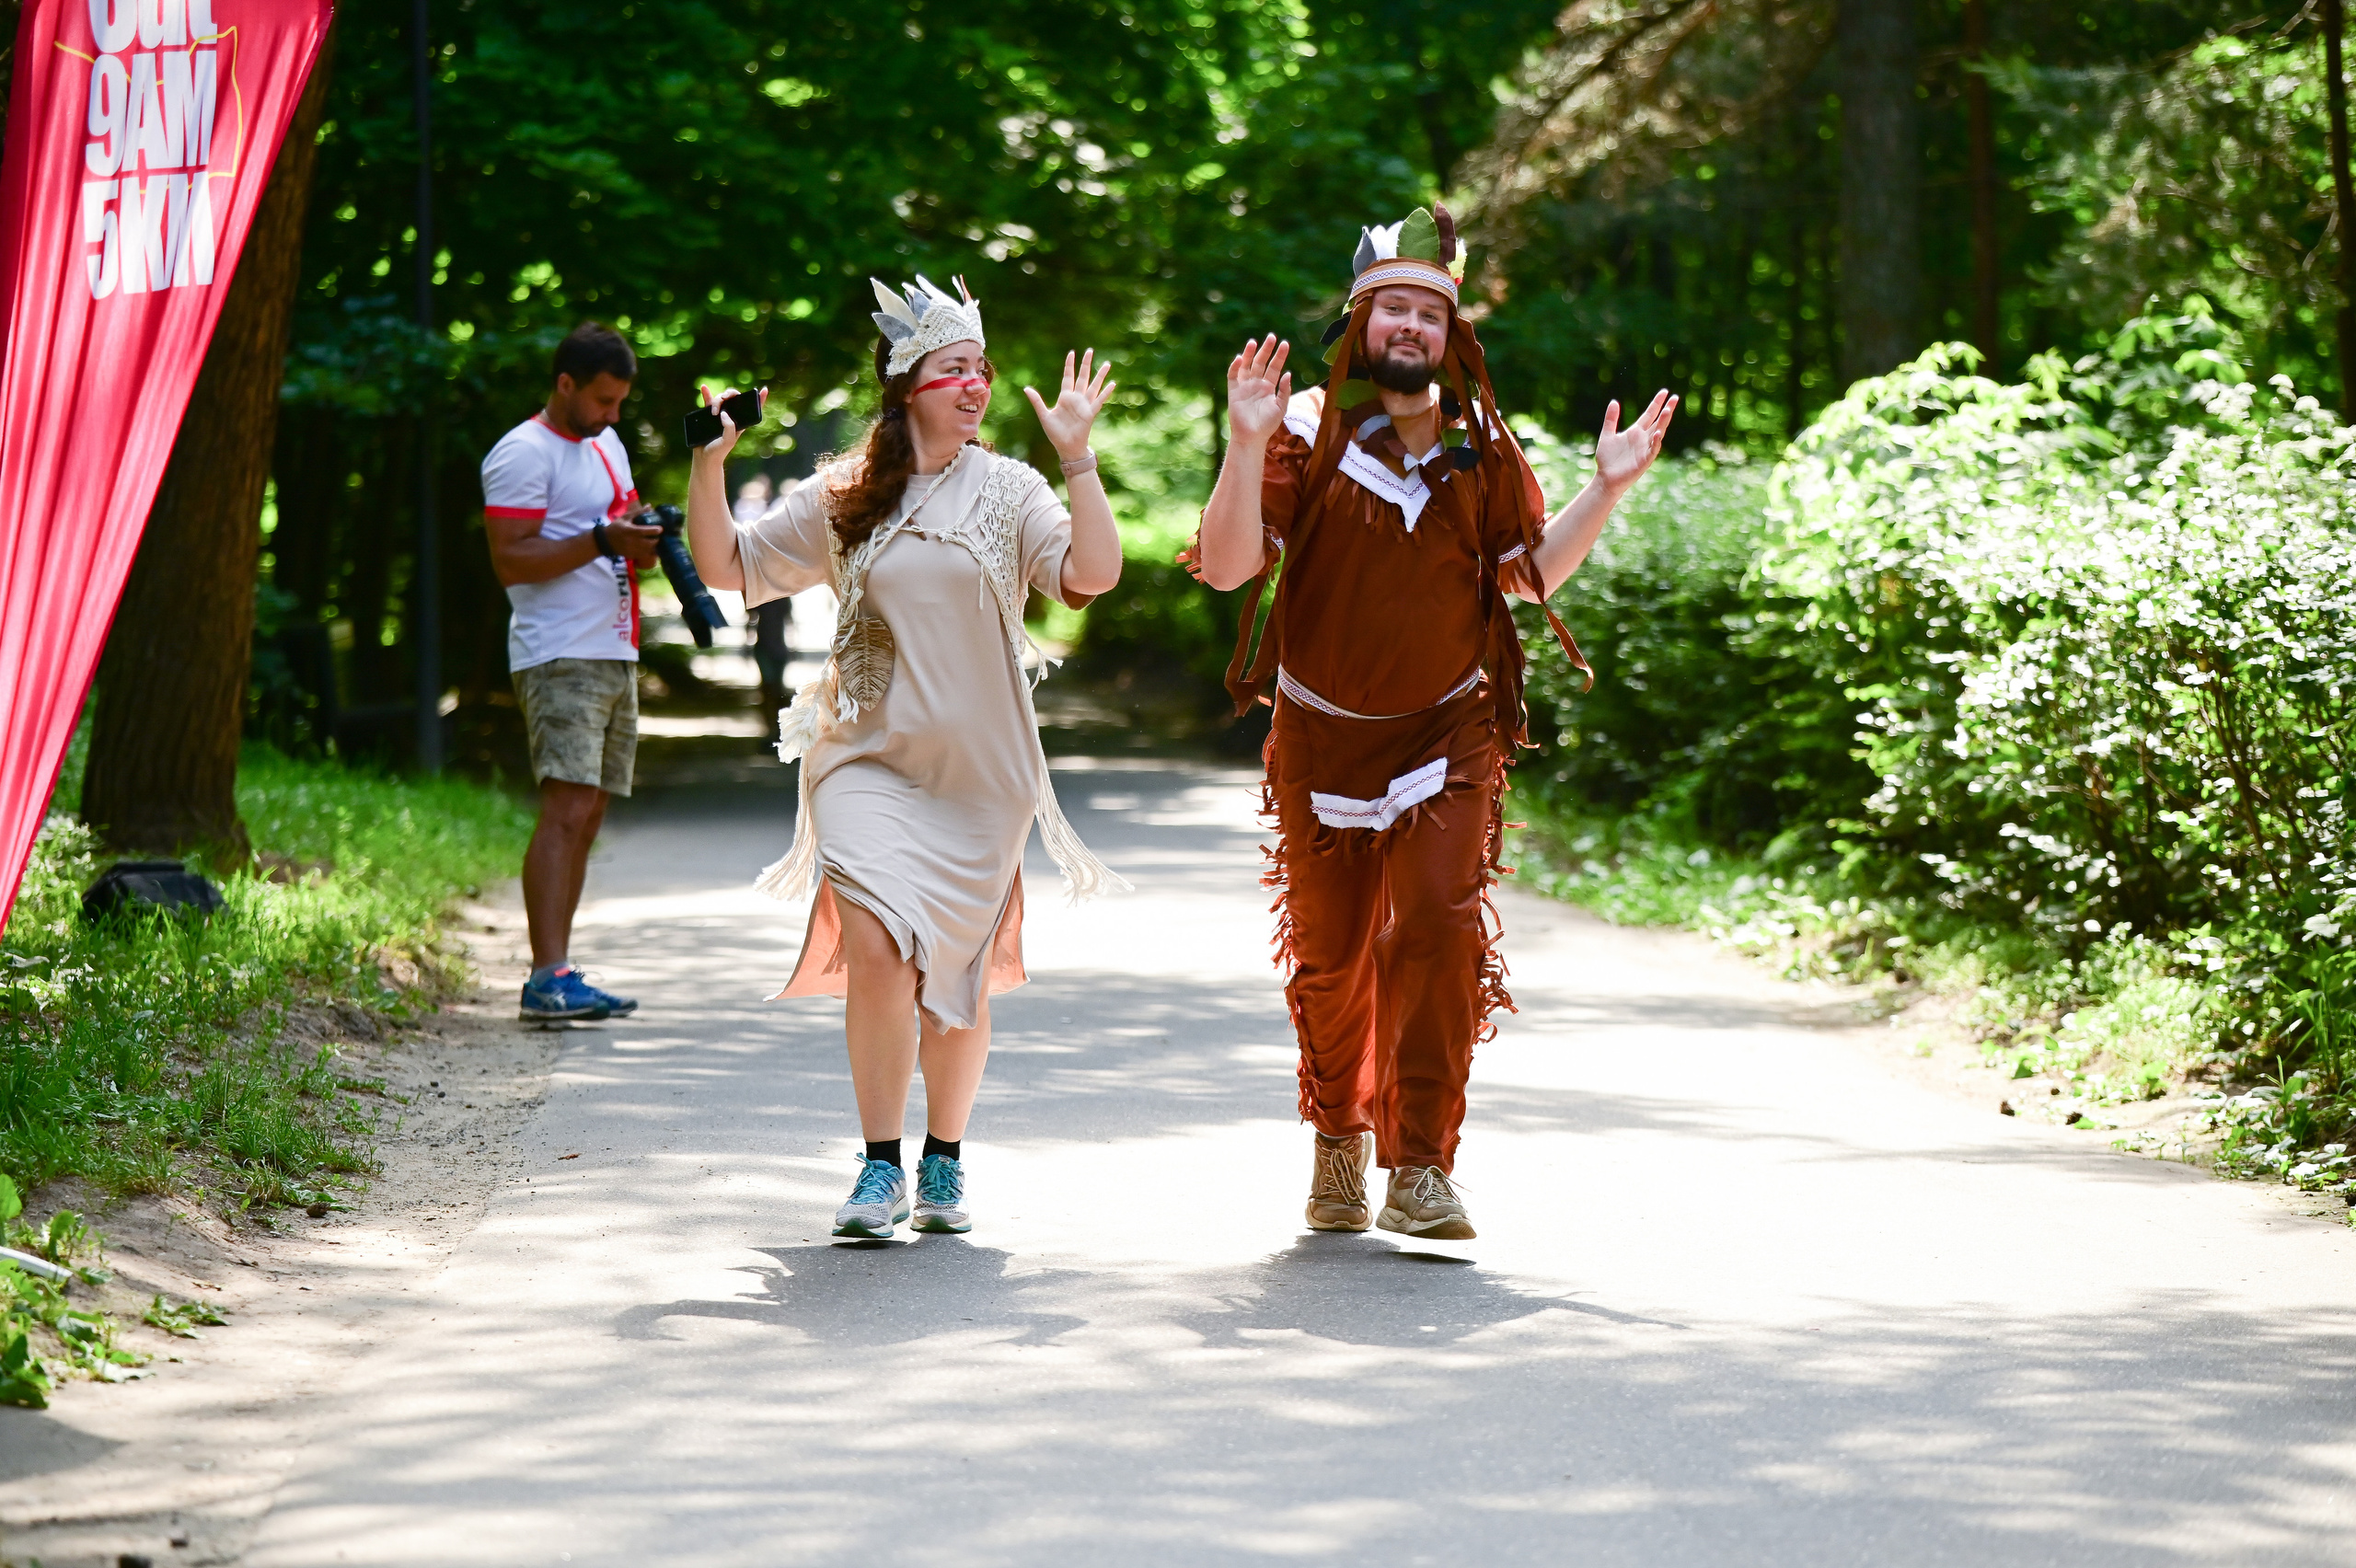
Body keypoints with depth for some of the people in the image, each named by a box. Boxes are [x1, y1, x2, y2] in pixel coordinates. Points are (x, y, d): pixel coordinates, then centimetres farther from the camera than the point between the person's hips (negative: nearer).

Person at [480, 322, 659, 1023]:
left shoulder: (607, 446, 20)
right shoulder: (523, 454, -9)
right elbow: (512, 560, -16)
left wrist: (642, 540, 6)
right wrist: (600, 541, -23)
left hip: (615, 657, 9)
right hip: (560, 659, -9)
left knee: (587, 819, 6)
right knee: (567, 809, -18)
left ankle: (558, 977, 8)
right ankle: (548, 978, -23)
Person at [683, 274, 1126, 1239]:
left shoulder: (1007, 491, 1)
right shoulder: (842, 499, 5)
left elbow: (1092, 575, -12)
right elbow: (727, 565, 9)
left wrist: (1078, 459, -17)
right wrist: (710, 463, -3)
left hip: (978, 772, 0)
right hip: (867, 759, 0)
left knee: (957, 976, 8)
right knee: (877, 949, -17)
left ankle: (944, 1163, 26)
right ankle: (880, 1169, -8)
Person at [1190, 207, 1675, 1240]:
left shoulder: (1479, 440, 2)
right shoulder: (1309, 430, -8)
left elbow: (1530, 571, 10)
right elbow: (1227, 566, -16)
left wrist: (1605, 493, -2)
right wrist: (1247, 450, -28)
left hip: (1446, 735, 1)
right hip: (1323, 738, -1)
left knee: (1438, 934, -14)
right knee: (1330, 954, 8)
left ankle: (1420, 1170, -10)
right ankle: (1339, 1138, 34)